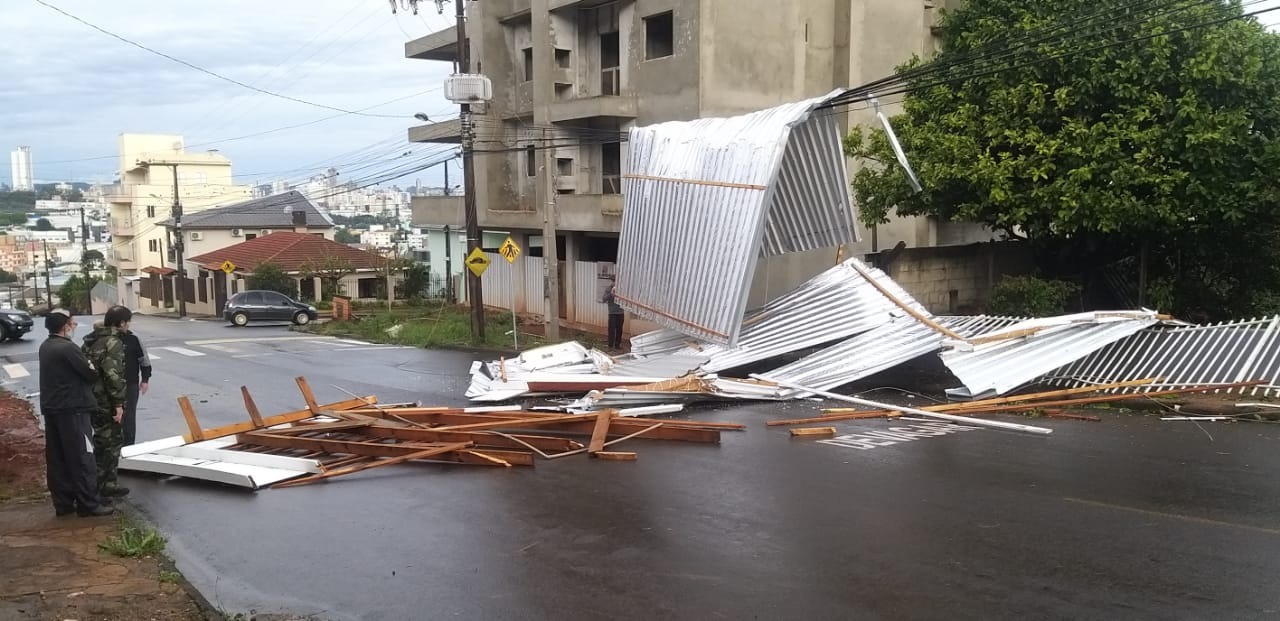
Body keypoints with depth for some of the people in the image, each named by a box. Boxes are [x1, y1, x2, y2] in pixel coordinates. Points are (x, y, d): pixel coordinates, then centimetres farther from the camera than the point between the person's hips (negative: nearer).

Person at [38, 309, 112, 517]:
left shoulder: (45, 347, 10)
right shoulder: (68, 348, -18)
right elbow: (90, 374, -14)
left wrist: (85, 367, 0)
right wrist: (93, 370, 7)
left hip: (51, 409, 9)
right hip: (73, 409, -9)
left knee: (56, 458, 11)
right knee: (82, 457, -4)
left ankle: (62, 502, 18)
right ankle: (88, 503, -1)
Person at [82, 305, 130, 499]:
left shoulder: (92, 339, 13)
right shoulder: (113, 343, -16)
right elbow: (113, 375, -22)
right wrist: (119, 403, -20)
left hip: (92, 399, 9)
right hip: (106, 402, -9)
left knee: (101, 440, 18)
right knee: (113, 441, 0)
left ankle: (98, 481, 25)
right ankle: (107, 485, 4)